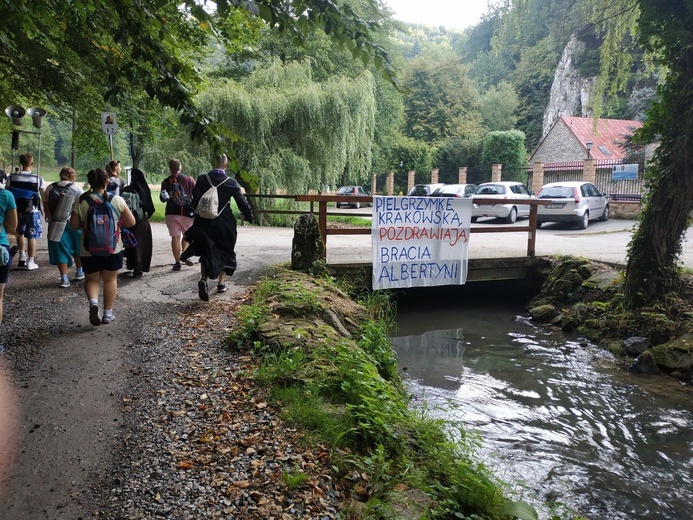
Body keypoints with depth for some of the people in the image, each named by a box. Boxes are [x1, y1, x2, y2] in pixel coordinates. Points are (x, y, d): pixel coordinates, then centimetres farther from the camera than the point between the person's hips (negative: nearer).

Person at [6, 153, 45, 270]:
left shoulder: (12, 177, -2)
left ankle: (22, 258, 21)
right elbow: (44, 198, -4)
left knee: (20, 233, 23)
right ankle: (30, 262, 8)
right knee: (32, 236, 5)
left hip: (17, 211, 3)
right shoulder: (38, 179, -8)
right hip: (32, 211, -2)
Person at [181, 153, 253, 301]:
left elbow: (195, 201, -3)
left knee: (206, 252, 10)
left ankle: (203, 279, -13)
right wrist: (250, 217, 10)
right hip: (225, 224, -1)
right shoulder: (231, 182, -7)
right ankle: (221, 283, 19)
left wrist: (197, 218, 9)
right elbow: (242, 202, -4)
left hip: (205, 222, 1)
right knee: (225, 252, 16)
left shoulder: (202, 179, -3)